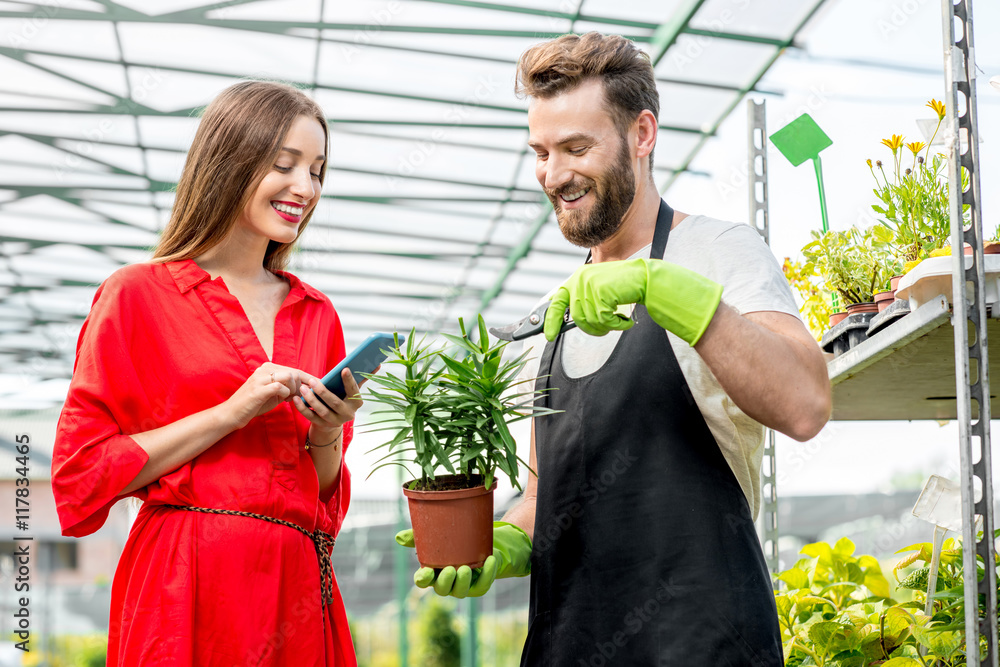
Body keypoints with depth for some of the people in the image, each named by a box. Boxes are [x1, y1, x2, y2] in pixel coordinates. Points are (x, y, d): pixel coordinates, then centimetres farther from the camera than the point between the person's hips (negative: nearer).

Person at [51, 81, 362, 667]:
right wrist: (231, 412, -11)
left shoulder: (317, 315, 14)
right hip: (186, 596, -5)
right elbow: (82, 473, -7)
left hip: (298, 591, 5)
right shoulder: (138, 295, -1)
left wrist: (326, 436, -3)